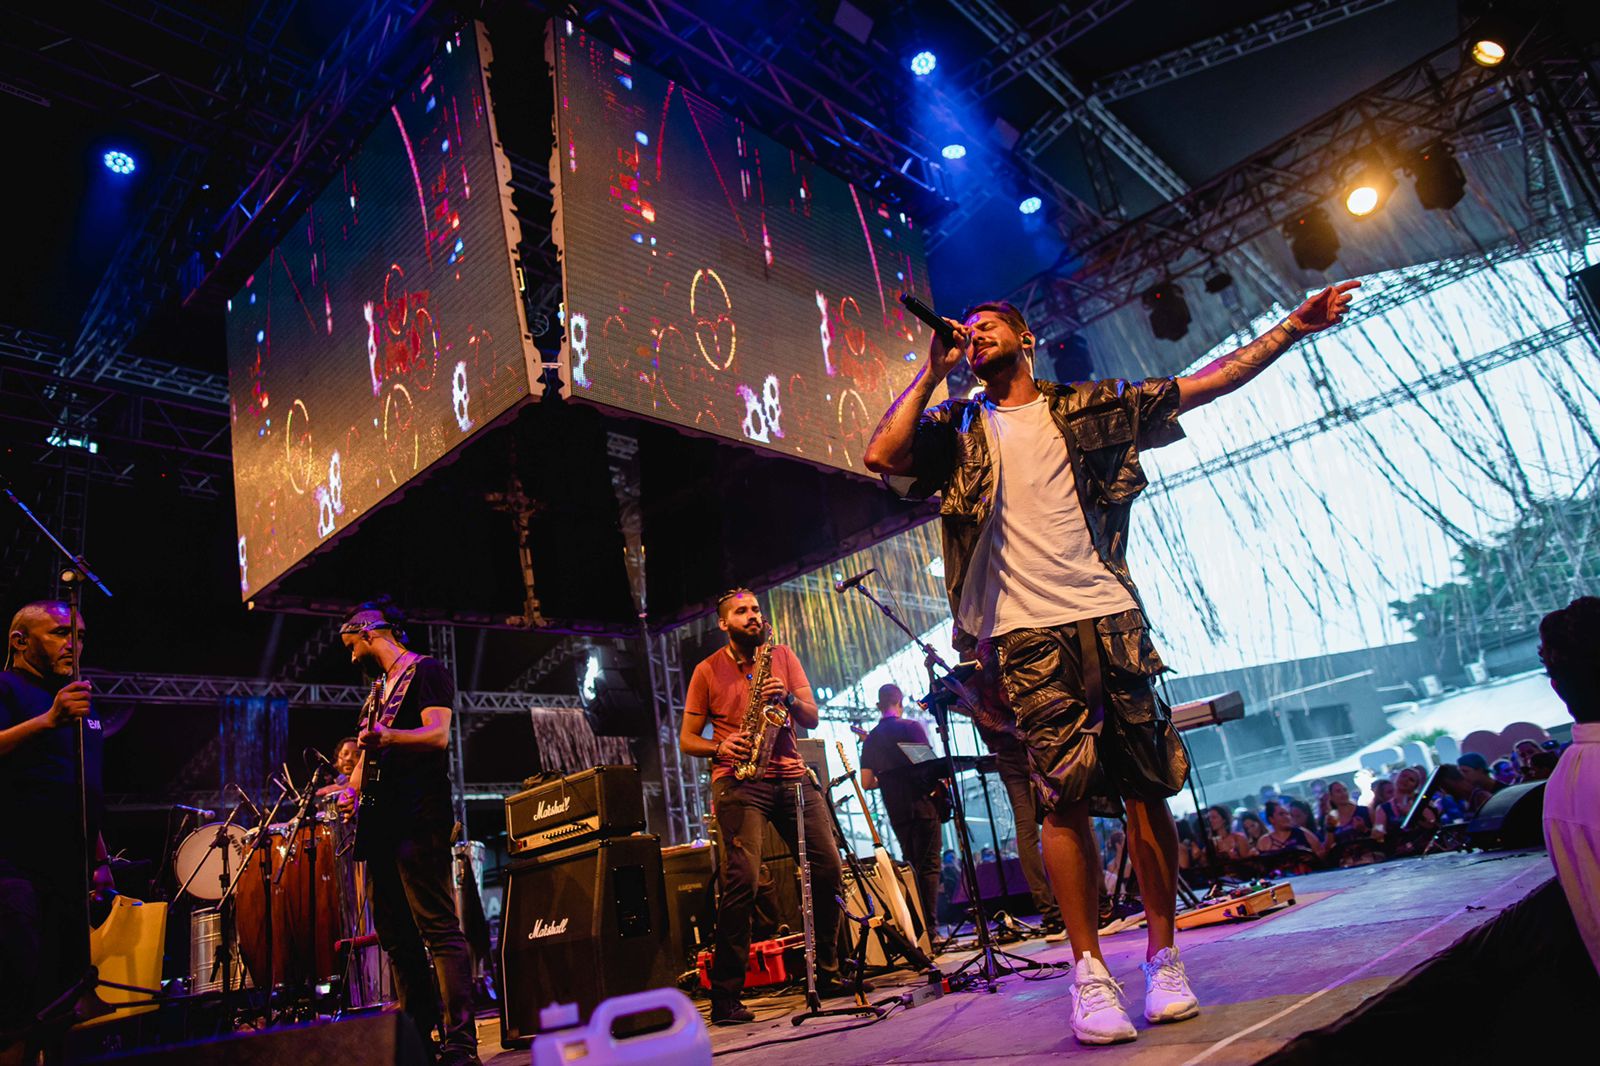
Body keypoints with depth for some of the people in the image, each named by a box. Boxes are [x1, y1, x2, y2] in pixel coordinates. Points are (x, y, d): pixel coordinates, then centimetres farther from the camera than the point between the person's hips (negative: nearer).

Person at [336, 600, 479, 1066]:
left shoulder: (426, 670, -1)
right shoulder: (381, 686, 25)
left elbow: (438, 735, -15)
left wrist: (387, 737, -32)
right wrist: (353, 787, 10)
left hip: (419, 821, -10)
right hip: (381, 823, 10)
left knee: (439, 930, -12)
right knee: (396, 936, 9)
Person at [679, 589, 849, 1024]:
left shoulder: (782, 656, 14)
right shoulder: (707, 671, 7)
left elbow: (812, 719, 9)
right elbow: (687, 739, 7)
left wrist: (787, 698, -11)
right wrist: (720, 747, -13)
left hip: (791, 775, 4)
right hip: (738, 782, -3)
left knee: (828, 870, -1)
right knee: (742, 881, -17)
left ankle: (827, 974, 17)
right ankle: (725, 997, -7)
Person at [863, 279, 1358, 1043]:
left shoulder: (1086, 409, 15)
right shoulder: (958, 428, 13)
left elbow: (1205, 384, 17)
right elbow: (881, 456, -4)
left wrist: (1294, 325, 15)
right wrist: (933, 371, 2)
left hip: (1108, 617, 2)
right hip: (1026, 634, -1)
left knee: (1146, 790, 2)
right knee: (1066, 800, -5)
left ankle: (1163, 958, 17)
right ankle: (1088, 973, 6)